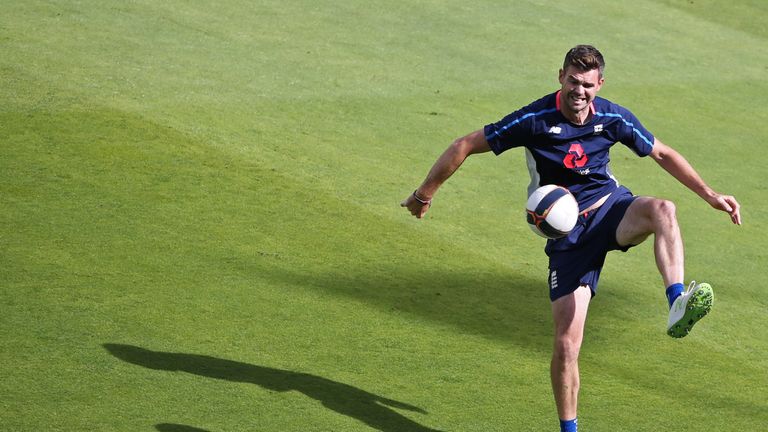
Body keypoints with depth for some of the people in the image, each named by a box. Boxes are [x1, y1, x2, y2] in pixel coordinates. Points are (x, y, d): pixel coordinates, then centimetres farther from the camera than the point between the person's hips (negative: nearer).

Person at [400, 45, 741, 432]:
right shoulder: (534, 120, -14)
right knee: (566, 345, -8)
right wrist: (424, 193, -1)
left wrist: (709, 194, 8)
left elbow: (662, 154, 11)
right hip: (567, 232, -2)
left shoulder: (613, 118, -4)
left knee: (662, 211, -34)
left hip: (611, 209, 2)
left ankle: (678, 307, -48)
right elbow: (466, 146, -6)